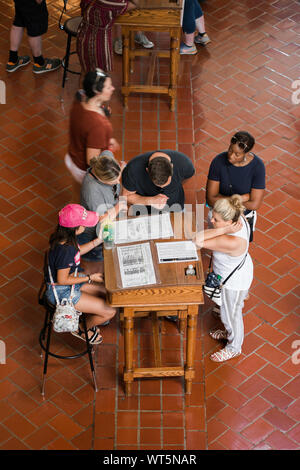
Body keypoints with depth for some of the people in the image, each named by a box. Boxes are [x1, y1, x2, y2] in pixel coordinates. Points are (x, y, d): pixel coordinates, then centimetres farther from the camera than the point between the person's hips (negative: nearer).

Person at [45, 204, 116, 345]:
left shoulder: (64, 237, -8)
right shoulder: (65, 250, -35)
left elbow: (76, 252, 14)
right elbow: (62, 280, -25)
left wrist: (98, 240, 7)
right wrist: (90, 278, -14)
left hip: (71, 277, 9)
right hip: (61, 292, -9)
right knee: (110, 311, -6)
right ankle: (82, 330, 19)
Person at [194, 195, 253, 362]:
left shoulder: (232, 242, -46)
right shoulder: (238, 218, -21)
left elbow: (198, 241, -43)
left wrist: (223, 229, -44)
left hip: (233, 282, -8)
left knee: (230, 314, 21)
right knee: (228, 309, 34)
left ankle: (234, 347, 49)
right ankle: (230, 332, 63)